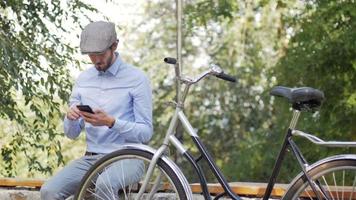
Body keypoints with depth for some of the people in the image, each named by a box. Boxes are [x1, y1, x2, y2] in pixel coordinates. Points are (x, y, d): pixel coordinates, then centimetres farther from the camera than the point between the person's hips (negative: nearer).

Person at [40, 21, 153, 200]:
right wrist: (71, 118, -11)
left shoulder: (136, 78, -5)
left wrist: (111, 122, -22)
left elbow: (145, 133, -7)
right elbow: (72, 133, 12)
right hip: (91, 158, 5)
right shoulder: (83, 79, 10)